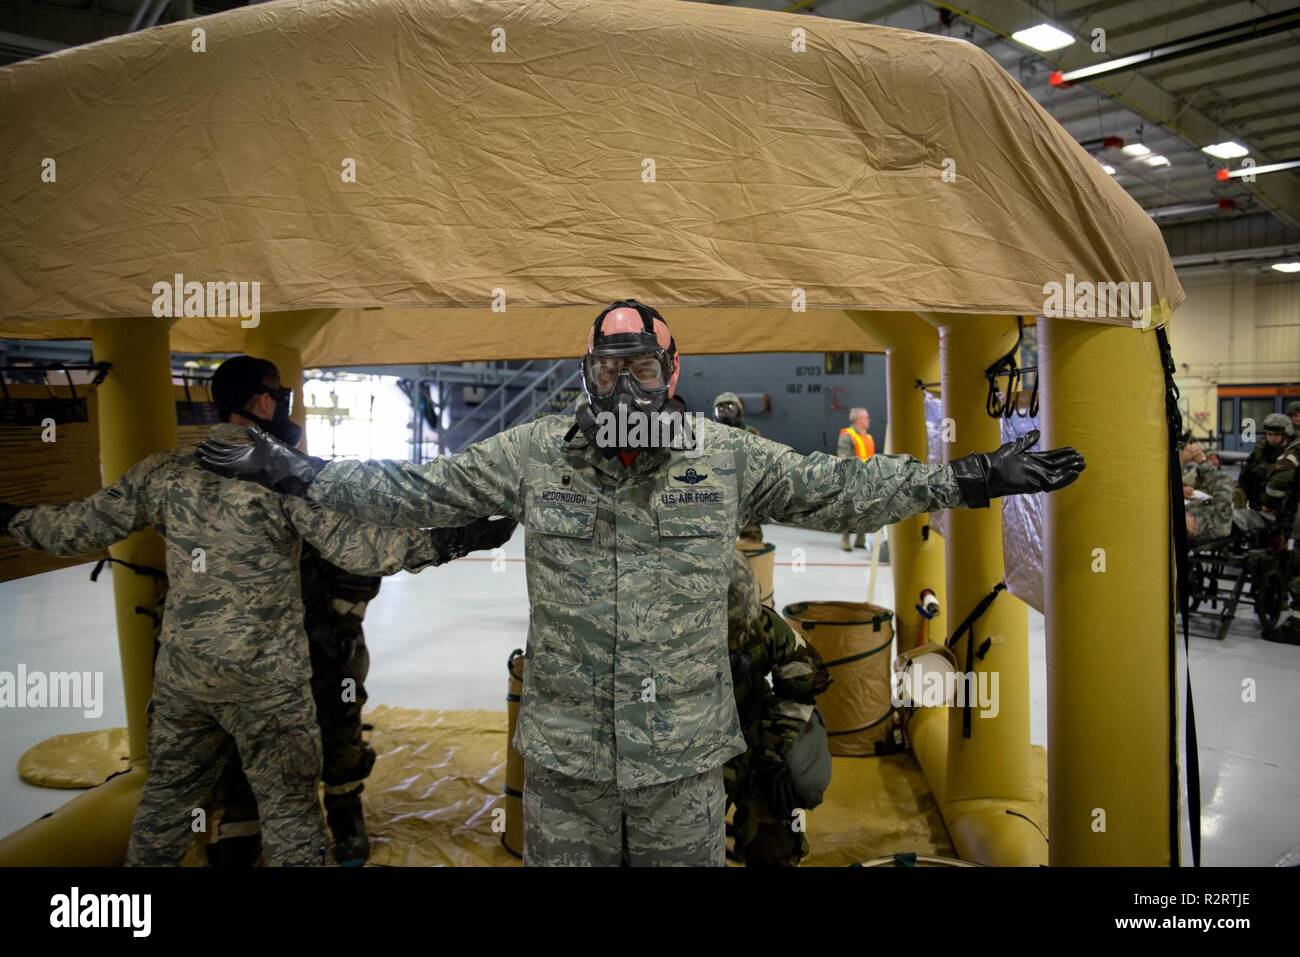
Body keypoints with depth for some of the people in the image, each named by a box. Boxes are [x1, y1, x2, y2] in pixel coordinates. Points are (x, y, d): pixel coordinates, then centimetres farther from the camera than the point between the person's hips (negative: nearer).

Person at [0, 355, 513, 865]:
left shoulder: (164, 470, 2)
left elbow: (80, 527, 7)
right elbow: (353, 544, -19)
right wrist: (449, 541, -20)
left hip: (181, 675, 5)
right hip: (267, 680, -5)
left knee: (166, 799, 22)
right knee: (290, 809, 8)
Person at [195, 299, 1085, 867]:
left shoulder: (730, 457, -2)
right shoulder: (532, 452, -2)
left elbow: (842, 488, 4)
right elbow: (413, 489, 5)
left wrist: (970, 478, 1)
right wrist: (290, 470, 5)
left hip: (685, 754, 0)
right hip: (564, 757, 1)